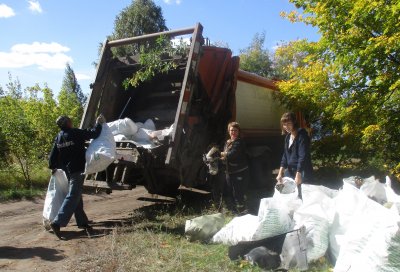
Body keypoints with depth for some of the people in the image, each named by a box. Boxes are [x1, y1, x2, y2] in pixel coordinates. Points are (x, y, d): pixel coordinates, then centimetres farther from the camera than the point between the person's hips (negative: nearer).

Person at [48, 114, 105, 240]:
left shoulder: (58, 138, 8)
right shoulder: (75, 133, -13)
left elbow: (53, 155, 12)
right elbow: (93, 134, -12)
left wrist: (53, 167, 27)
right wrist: (98, 123, 5)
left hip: (68, 170, 8)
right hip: (77, 170, -8)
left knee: (76, 197, 16)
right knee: (73, 197, -10)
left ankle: (82, 222, 24)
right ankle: (57, 222, -17)